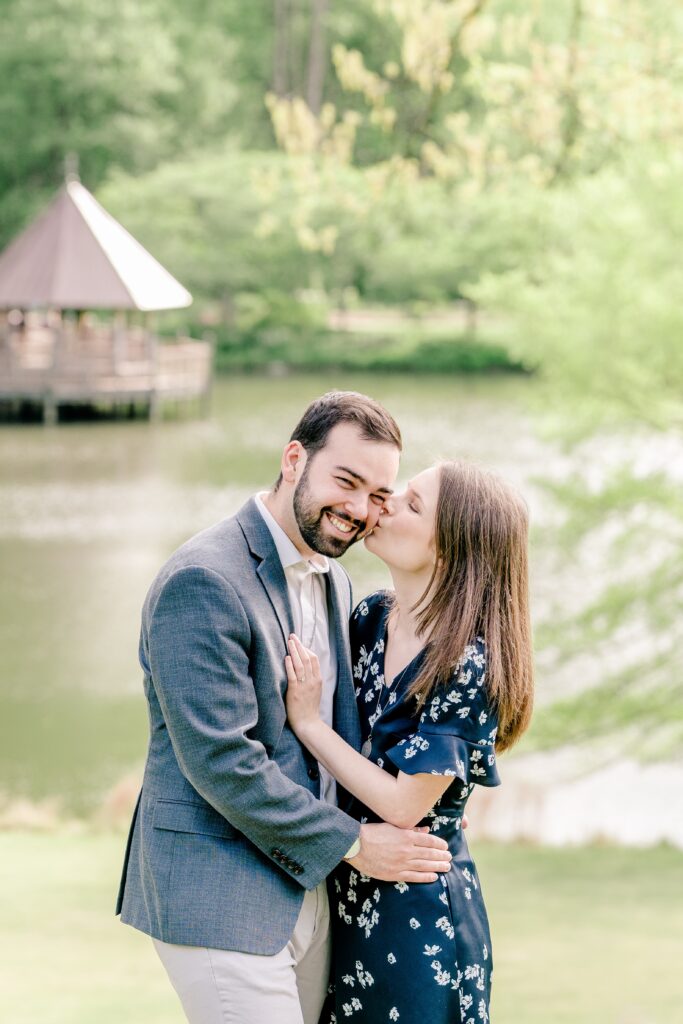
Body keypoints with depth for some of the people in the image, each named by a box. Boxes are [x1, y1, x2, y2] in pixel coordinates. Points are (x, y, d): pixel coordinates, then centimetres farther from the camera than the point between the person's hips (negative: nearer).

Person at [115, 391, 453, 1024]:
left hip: (306, 889, 9)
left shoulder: (333, 581, 13)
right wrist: (351, 843, -14)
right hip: (221, 900, -8)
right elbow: (221, 759, -21)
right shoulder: (203, 582, -17)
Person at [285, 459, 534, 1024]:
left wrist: (307, 722, -17)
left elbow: (404, 805, -20)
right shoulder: (371, 617, 1)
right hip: (349, 893, 7)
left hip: (418, 911, -7)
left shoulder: (470, 663, -21)